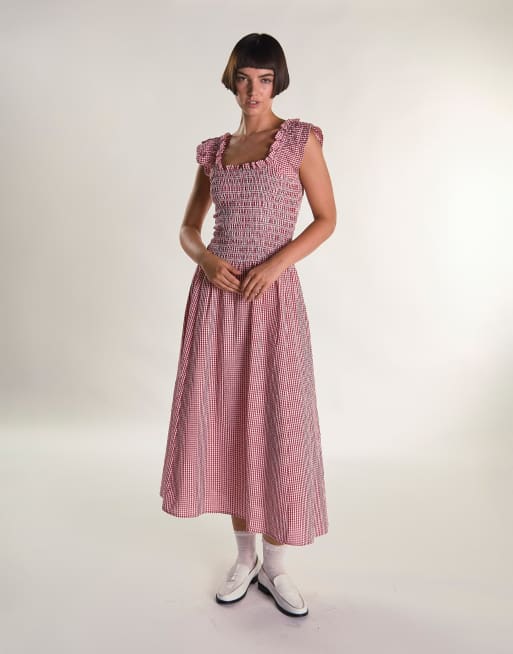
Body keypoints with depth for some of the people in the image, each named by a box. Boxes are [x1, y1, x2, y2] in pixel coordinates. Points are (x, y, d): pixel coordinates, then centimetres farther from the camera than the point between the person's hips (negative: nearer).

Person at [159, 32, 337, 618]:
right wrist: (204, 257, -8)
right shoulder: (214, 150, 13)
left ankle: (274, 565, 21)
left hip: (272, 295, -3)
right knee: (224, 421, 6)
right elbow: (188, 228, 15)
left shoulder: (300, 139, 3)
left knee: (276, 423, 1)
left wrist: (275, 263, -13)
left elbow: (326, 219, 1)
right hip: (217, 295, 4)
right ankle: (244, 556, 26)